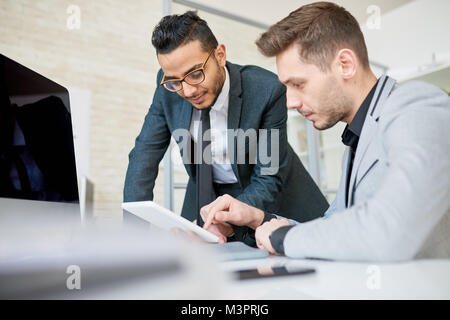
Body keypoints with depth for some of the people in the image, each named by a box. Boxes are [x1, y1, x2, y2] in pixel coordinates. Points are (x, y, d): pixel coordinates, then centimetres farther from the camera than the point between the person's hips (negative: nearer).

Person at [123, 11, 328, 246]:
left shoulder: (267, 90, -26)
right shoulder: (169, 88, -15)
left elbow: (269, 179, -22)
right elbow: (145, 152, -9)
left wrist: (224, 223, -38)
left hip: (270, 197, 0)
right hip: (208, 194, 1)